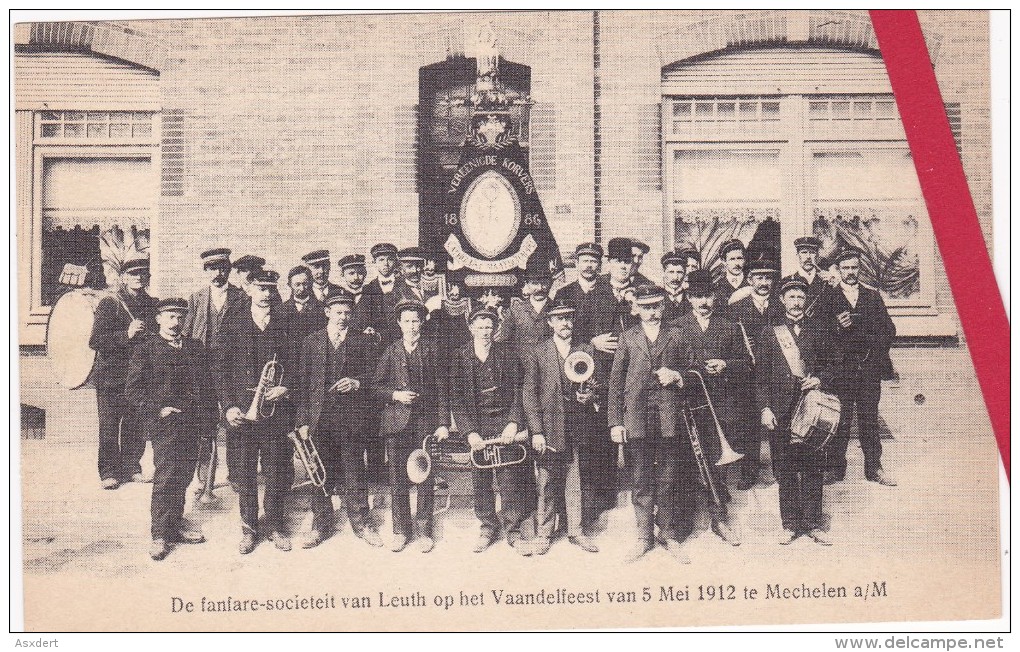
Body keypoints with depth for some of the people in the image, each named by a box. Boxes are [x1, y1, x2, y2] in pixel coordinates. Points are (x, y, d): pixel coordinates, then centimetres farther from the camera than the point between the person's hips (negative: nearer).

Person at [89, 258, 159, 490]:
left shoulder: (151, 304, 10)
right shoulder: (109, 303, -5)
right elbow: (95, 341, -13)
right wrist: (126, 334, -23)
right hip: (111, 375, -4)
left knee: (136, 425, 7)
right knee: (109, 426, -1)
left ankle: (131, 467, 20)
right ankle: (109, 472, 7)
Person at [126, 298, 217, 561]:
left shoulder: (196, 347, 15)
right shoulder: (146, 350, 0)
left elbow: (206, 385, 17)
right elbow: (134, 390, -2)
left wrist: (209, 417, 8)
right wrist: (158, 410, -12)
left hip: (192, 422, 5)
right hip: (164, 423, -5)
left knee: (183, 475, 11)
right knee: (165, 476, -8)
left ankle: (175, 523, 25)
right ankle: (160, 535, -1)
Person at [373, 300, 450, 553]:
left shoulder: (432, 350, 6)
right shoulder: (390, 352, 10)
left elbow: (441, 388, 3)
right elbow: (376, 387, 10)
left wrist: (443, 423, -3)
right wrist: (394, 395, -9)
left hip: (426, 422, -1)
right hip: (396, 422, 1)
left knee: (425, 477, 2)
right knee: (398, 479, 3)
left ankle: (423, 531, 13)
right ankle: (400, 531, 14)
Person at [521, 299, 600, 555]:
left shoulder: (586, 351, 10)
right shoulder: (536, 353, 2)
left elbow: (596, 383, 17)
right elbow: (529, 394, -1)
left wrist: (590, 394, -8)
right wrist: (536, 431, -9)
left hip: (577, 428, 2)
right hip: (547, 426, -2)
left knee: (576, 483, 6)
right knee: (546, 483, 3)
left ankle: (576, 531, 19)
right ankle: (543, 534, 14)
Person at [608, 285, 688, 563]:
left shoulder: (675, 336, 10)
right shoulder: (627, 338, 9)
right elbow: (615, 382, 7)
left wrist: (675, 376, -8)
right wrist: (615, 421, 0)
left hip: (668, 417, 0)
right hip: (637, 419, 0)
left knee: (667, 479, 3)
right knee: (641, 480, 5)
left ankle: (668, 535, 14)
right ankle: (644, 536, 13)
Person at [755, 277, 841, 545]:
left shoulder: (818, 332, 10)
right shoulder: (770, 333, 7)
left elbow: (833, 365, 16)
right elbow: (761, 374, 4)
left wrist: (820, 380, -5)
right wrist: (764, 408, -5)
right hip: (781, 412, -1)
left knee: (813, 467, 2)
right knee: (785, 470, 3)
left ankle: (813, 523, 10)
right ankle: (790, 524, 12)